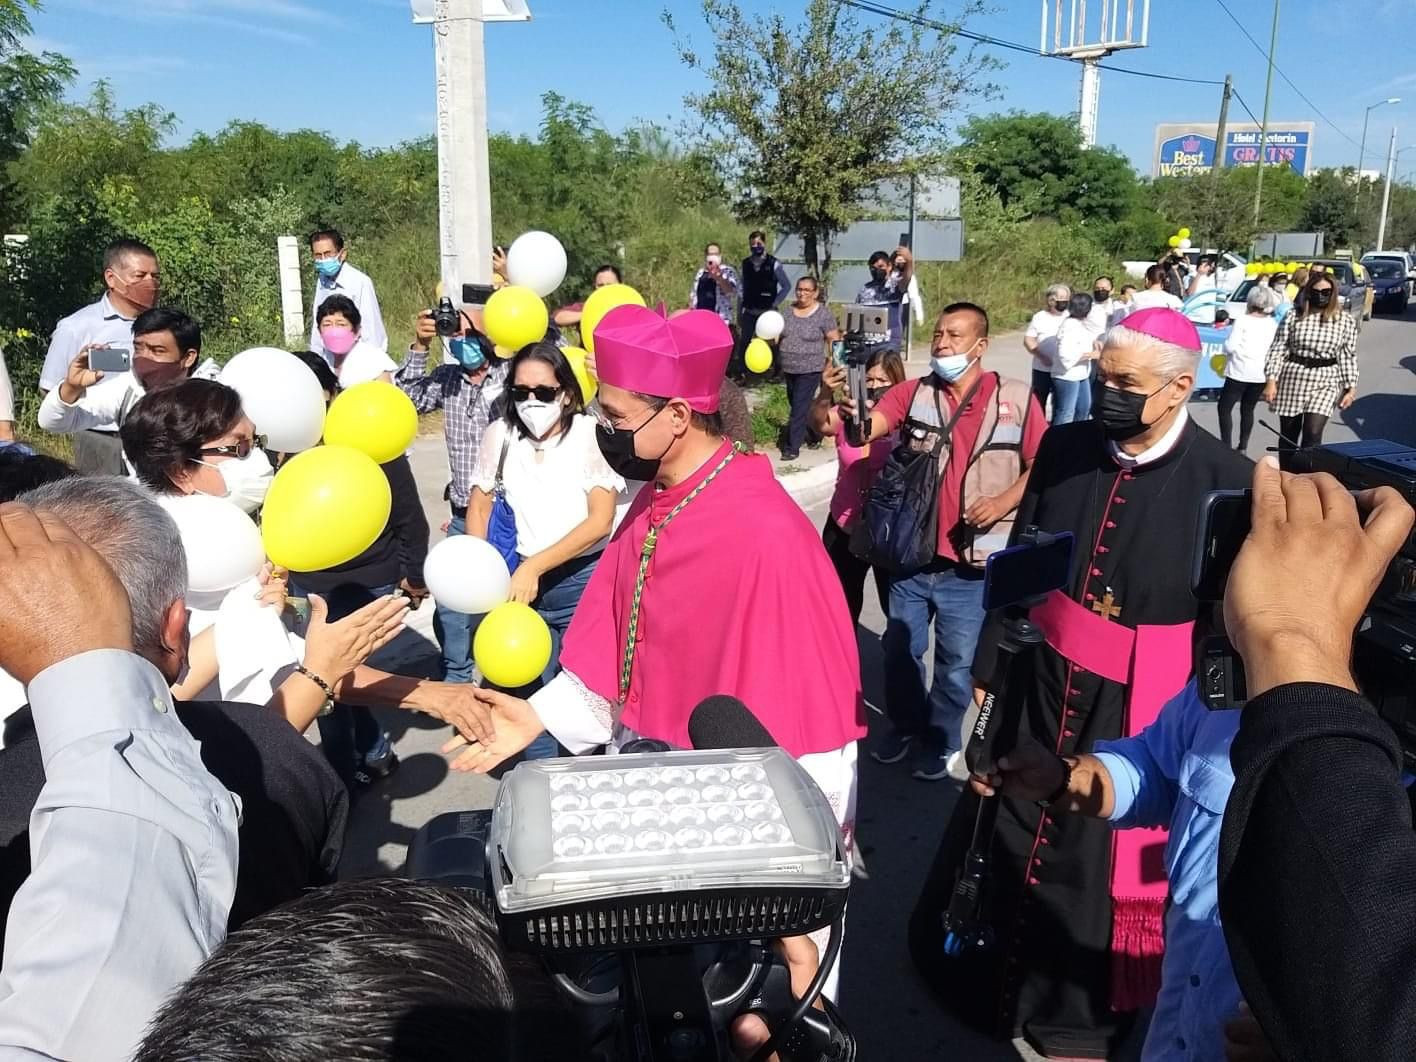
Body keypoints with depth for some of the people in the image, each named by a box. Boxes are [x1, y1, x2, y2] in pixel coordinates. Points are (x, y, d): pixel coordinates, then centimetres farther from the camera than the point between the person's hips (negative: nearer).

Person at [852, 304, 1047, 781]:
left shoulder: (1017, 399, -6)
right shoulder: (912, 393, -3)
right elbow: (862, 429, -16)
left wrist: (1004, 501, -15)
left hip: (971, 563, -2)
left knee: (957, 662, 13)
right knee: (900, 650, 18)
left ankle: (942, 741, 35)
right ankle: (905, 725, 42)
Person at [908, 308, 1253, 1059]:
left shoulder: (1227, 482, -18)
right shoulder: (1065, 447, -6)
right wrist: (992, 664, 6)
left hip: (1138, 713, -3)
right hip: (1041, 683, 3)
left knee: (1102, 861, 16)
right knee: (1002, 831, 20)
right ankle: (982, 956, 49)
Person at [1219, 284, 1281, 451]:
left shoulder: (1242, 321, -10)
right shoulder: (1273, 324, 5)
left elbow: (1230, 346, -14)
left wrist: (1226, 343, 6)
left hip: (1240, 372, -5)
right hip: (1261, 374, 5)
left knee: (1225, 408, 1)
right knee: (1248, 409, 15)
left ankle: (1226, 446, -7)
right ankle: (1242, 447, 14)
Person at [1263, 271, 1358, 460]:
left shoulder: (1345, 320, 1)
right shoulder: (1294, 316, -1)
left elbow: (1348, 356, 4)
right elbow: (1278, 350, -2)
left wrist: (1350, 388, 1)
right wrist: (1271, 380, -9)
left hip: (1325, 383, -1)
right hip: (1292, 381, 1)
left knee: (1312, 434, -13)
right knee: (1288, 436, 9)